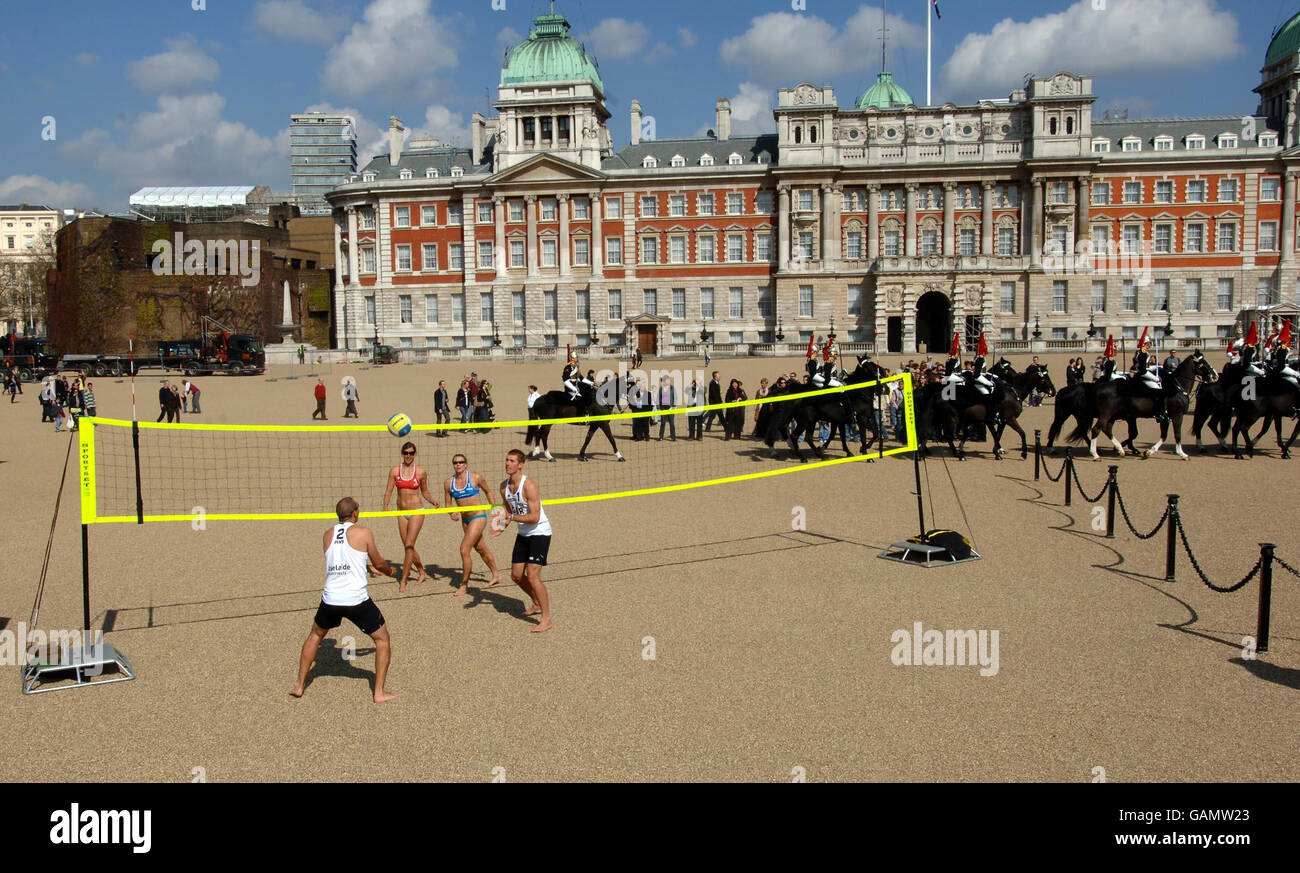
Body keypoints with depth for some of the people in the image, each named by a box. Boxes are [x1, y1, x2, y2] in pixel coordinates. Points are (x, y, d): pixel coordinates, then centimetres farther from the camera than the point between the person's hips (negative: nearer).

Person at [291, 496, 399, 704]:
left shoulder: (328, 535, 10)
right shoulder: (363, 533, -3)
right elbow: (379, 563, 8)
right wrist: (390, 570, 31)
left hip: (330, 599, 5)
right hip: (357, 600, -4)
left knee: (315, 636, 30)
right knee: (382, 639, 13)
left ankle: (300, 686, 34)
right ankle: (379, 692, 9)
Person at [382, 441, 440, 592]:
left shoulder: (420, 471, -2)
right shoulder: (395, 470, 1)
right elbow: (389, 490, -2)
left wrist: (433, 501, -7)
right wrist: (385, 506, -18)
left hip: (416, 511, -3)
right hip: (401, 512, 3)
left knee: (409, 545, -11)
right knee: (408, 547, 11)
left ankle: (403, 581, -5)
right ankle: (422, 573, 32)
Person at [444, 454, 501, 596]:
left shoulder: (476, 477, -12)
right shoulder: (449, 483, -2)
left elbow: (488, 491, 3)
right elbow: (448, 503, 5)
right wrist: (452, 513, -15)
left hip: (478, 517, -6)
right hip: (465, 520, 6)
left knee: (464, 550, -13)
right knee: (480, 548, 21)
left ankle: (464, 585, 0)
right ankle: (496, 575, 40)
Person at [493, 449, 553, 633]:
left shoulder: (529, 485, -22)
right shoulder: (504, 486, 1)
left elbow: (534, 517, -26)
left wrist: (512, 517, -30)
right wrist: (502, 527, -3)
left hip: (540, 533, -8)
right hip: (523, 534, 8)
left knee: (532, 576, -16)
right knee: (516, 576, 11)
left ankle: (546, 619, -7)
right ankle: (537, 603, 37)